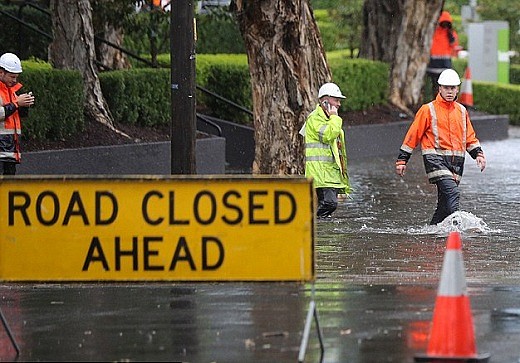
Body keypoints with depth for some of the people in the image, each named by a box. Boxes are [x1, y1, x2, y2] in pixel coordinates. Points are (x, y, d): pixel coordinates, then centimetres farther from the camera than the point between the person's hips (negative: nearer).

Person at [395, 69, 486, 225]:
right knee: (452, 193, -24)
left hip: (456, 162, 5)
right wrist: (402, 160, 2)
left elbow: (470, 137, 23)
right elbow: (413, 135, 4)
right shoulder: (428, 110, 2)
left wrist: (478, 154, 7)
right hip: (436, 159, -5)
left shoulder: (462, 111, 16)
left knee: (445, 201, 4)